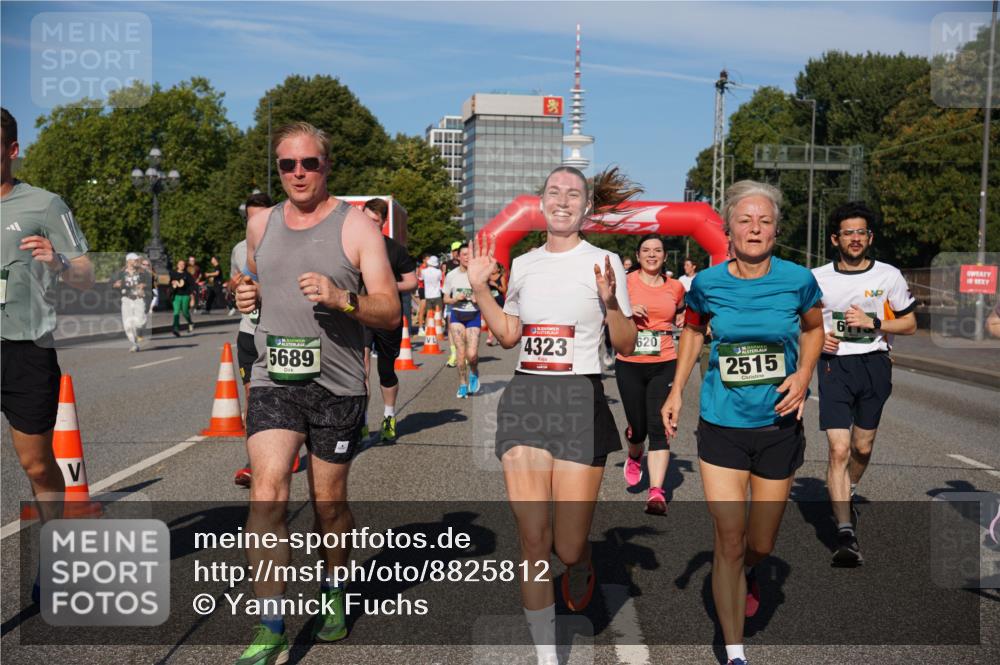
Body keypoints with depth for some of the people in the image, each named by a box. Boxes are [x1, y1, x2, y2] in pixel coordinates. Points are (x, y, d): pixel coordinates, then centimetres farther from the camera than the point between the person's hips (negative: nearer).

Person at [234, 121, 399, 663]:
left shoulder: (355, 227, -3)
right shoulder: (260, 225, 10)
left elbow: (390, 312, -7)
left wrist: (342, 298, -26)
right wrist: (248, 297, 4)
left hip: (337, 386, -2)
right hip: (273, 381, 2)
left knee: (329, 504, 10)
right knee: (267, 495, -12)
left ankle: (333, 594, 36)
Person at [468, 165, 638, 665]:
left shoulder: (604, 262, 0)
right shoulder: (523, 264, 11)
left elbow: (626, 346, 0)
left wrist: (609, 302, -17)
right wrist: (479, 288, 9)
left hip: (581, 400, -3)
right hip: (524, 399, 3)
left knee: (568, 546, -1)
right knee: (533, 540, 0)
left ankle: (581, 568, 38)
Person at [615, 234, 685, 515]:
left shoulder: (675, 287, 7)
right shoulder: (626, 282, -1)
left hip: (664, 365, 1)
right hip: (630, 365, -1)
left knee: (659, 427, -9)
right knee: (638, 426, 8)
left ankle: (656, 492, -9)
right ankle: (634, 457, 44)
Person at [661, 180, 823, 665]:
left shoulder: (798, 280, -9)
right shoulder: (707, 283, -7)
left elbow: (813, 328, 11)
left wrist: (804, 375, -7)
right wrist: (676, 392, 4)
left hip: (778, 427, 1)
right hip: (722, 425, -1)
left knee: (761, 545, 14)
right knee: (729, 543, -2)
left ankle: (743, 575, 51)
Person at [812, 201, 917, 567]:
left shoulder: (889, 275, 1)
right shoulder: (817, 278, 0)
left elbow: (909, 323, 6)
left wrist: (872, 323, -10)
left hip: (875, 365, 2)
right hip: (835, 366, -2)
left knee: (862, 448, 14)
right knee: (839, 450, -13)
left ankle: (847, 494, 45)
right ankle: (846, 533, -12)